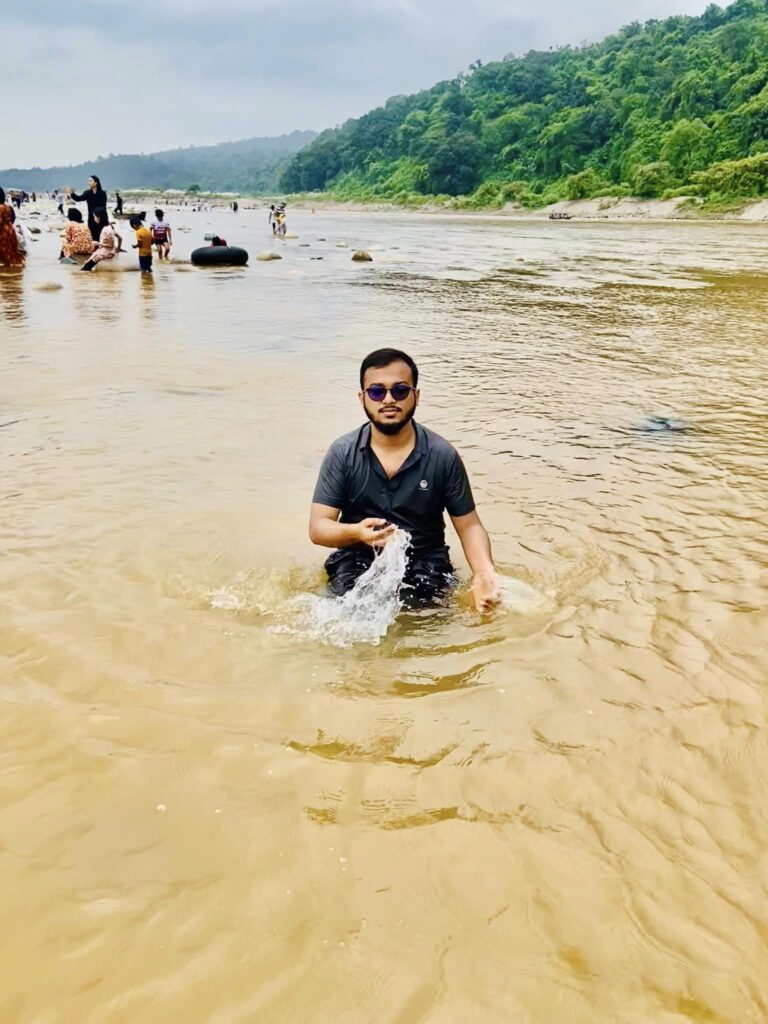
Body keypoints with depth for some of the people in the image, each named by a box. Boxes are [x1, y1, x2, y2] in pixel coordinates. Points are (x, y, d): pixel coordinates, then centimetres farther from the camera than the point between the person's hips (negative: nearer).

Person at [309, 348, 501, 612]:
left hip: (423, 560, 0)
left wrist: (484, 572, -19)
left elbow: (469, 525, 2)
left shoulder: (443, 456, -4)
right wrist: (356, 532, -27)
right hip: (358, 560, 1)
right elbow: (318, 528, -4)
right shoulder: (342, 453, -3)